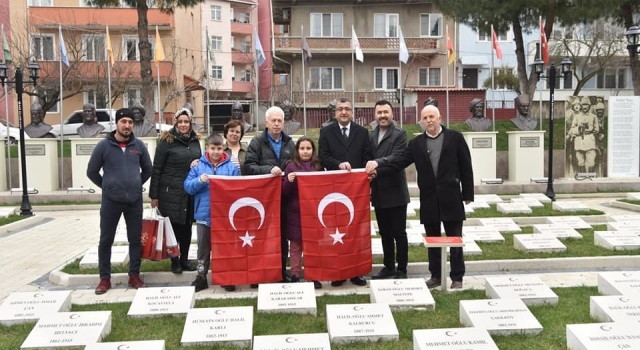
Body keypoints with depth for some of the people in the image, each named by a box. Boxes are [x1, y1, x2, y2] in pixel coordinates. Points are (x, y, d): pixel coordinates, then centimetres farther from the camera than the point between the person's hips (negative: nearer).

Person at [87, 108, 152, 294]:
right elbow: (92, 171, 3)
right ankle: (105, 278, 16)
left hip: (135, 201, 2)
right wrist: (107, 187, 5)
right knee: (106, 240, 5)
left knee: (135, 239, 8)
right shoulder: (104, 145, -5)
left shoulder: (139, 145, 2)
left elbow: (148, 169, 15)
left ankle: (134, 275, 20)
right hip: (110, 201, -2)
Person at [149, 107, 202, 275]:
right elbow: (156, 169, -7)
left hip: (191, 193, 5)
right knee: (173, 227, 3)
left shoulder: (195, 140, 8)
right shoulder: (167, 141, -7)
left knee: (186, 227, 11)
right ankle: (174, 261, 18)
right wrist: (154, 195, -8)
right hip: (171, 192, -5)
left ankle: (184, 259, 24)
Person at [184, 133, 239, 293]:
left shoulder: (231, 167, 1)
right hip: (204, 215, 1)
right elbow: (188, 186, -2)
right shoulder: (198, 166, 2)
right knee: (204, 248, 12)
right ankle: (201, 277, 23)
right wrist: (199, 181, -20)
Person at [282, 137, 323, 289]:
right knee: (295, 245, 5)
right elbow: (284, 191, -4)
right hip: (295, 212, -2)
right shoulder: (291, 166, -1)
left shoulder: (318, 165, 7)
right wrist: (288, 181, -21)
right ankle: (295, 276, 13)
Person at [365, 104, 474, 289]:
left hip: (451, 198, -3)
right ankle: (436, 276, 23)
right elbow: (399, 161, -2)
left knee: (455, 239, 4)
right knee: (432, 240, 11)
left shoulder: (455, 138, 0)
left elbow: (465, 167, 0)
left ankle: (457, 277, 15)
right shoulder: (417, 143, 7)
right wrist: (378, 163, -19)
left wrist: (467, 194, -3)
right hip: (429, 200, 3)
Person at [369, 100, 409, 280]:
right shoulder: (370, 136, 11)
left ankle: (402, 269, 11)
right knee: (385, 233, 14)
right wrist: (369, 184, -1)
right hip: (378, 193, 6)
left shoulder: (400, 134, -7)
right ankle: (389, 267, 25)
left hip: (395, 192, -6)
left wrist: (377, 168, -27)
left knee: (399, 233, 2)